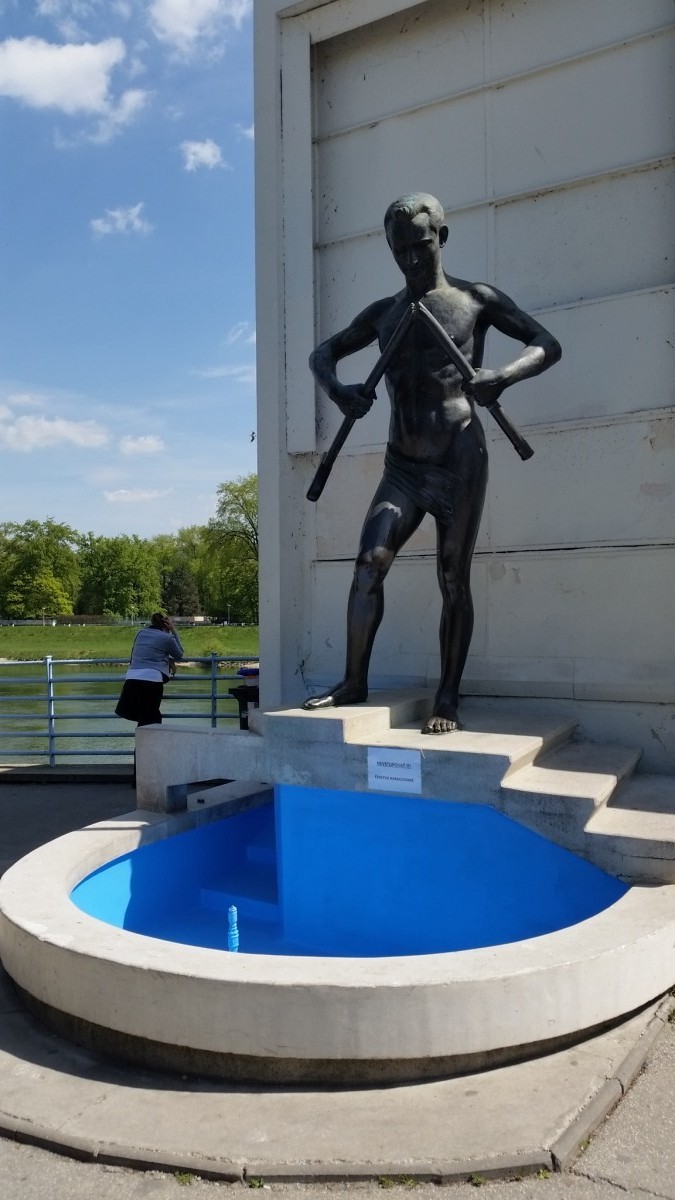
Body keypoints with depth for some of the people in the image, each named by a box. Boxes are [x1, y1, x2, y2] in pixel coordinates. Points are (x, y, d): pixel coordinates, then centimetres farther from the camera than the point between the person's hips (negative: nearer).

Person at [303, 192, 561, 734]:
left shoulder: (476, 299, 5)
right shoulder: (383, 313, 16)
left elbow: (547, 344, 1)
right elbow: (323, 353, 22)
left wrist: (501, 377, -22)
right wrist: (336, 388, -3)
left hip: (459, 461, -4)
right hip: (401, 466, 4)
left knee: (454, 580, -2)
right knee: (369, 562, -11)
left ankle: (449, 698, 5)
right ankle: (354, 681, -4)